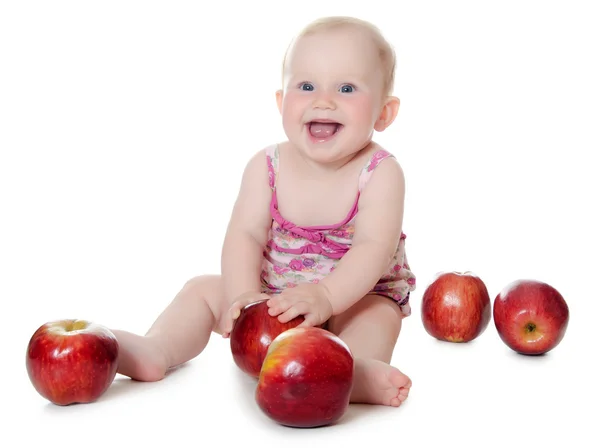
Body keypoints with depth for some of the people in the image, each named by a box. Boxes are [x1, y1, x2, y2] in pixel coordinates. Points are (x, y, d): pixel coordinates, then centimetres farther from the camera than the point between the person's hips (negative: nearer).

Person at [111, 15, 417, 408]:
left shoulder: (380, 173, -17)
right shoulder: (266, 167, -8)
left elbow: (375, 248, -28)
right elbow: (245, 235, -14)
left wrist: (325, 296, -45)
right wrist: (243, 296, -33)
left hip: (356, 297, -4)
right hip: (273, 296, 4)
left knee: (378, 315, -35)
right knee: (203, 290, -5)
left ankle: (356, 370, -61)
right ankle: (155, 351, -21)